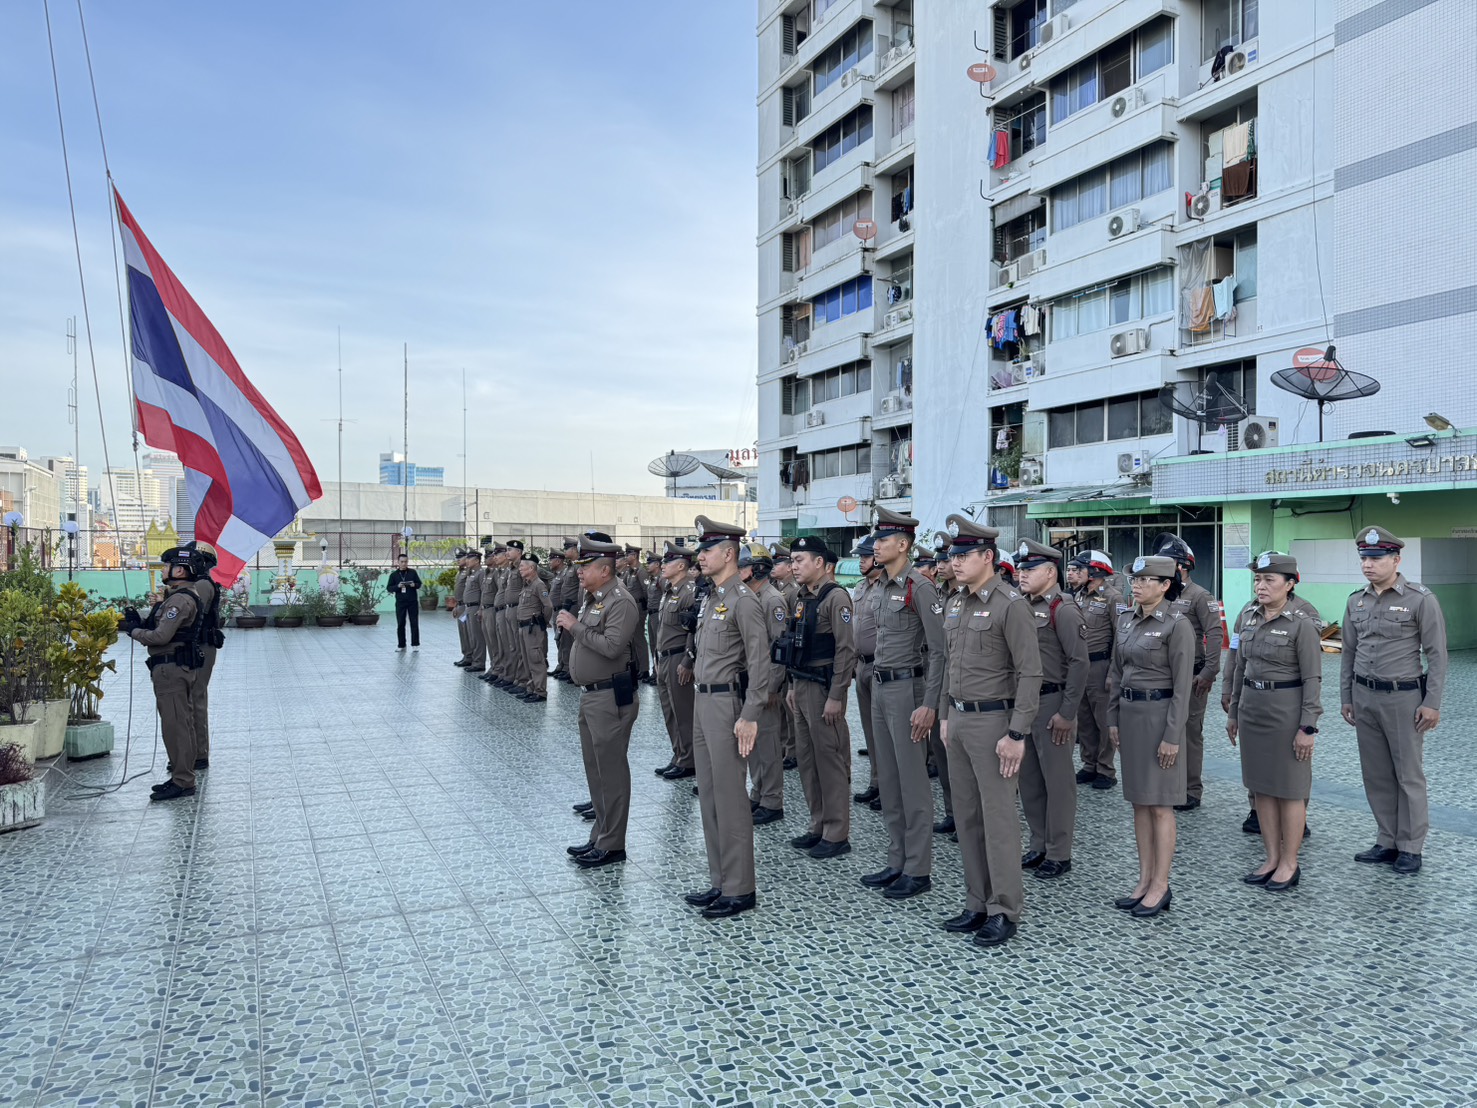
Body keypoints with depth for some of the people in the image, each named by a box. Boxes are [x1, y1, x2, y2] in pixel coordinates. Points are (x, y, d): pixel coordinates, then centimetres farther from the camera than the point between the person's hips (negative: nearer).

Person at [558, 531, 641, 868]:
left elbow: (612, 646, -27)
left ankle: (612, 844, 7)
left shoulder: (620, 602, -16)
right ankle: (600, 835, 27)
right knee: (595, 768, 16)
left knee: (611, 769, -2)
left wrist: (576, 626, -19)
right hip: (589, 695, 10)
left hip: (610, 697, -10)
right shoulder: (589, 597, 13)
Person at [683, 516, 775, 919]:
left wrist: (750, 716, -21)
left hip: (727, 704, -10)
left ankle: (739, 889, 7)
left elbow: (760, 663, -18)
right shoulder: (710, 599, 14)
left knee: (730, 797, -3)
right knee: (709, 794, 13)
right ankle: (719, 881, 24)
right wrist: (700, 699, 16)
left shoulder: (744, 600, -14)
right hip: (703, 703, 10)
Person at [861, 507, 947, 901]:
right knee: (887, 781, 14)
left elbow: (938, 650, -16)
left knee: (913, 783, -1)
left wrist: (929, 705, -20)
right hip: (880, 689, 9)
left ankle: (918, 870, 9)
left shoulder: (920, 588, -13)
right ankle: (897, 863, 24)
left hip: (907, 688, -9)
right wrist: (878, 686, 19)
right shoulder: (886, 587, 14)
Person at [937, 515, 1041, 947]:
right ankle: (977, 904, 24)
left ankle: (1005, 911, 12)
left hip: (992, 721, -8)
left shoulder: (1011, 604, -14)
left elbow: (1030, 673, -16)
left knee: (998, 817, 0)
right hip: (958, 719, 8)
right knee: (967, 816, 13)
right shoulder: (955, 603, 10)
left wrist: (1017, 734, -18)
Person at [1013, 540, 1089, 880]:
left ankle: (1059, 854, 13)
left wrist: (1067, 713, -18)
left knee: (1057, 781, 3)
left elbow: (1079, 663, -17)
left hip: (1052, 704, -8)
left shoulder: (1063, 610, -13)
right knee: (1029, 780, 14)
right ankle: (1039, 846, 27)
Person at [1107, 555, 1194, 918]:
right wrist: (1113, 719, 10)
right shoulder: (1126, 619, 8)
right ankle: (1144, 880, 21)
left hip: (1159, 714, -7)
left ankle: (1161, 886, 11)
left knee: (1159, 804, 1)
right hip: (1129, 712, 7)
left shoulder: (1177, 623, -13)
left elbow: (1182, 685, -14)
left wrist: (1172, 736, -16)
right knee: (1138, 801, 12)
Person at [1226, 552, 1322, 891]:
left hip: (1287, 709, -7)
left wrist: (1308, 727, -15)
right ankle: (1272, 858, 24)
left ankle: (1289, 864, 17)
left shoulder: (1302, 625, -12)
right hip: (1252, 707, 7)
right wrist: (1233, 712, 16)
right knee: (1261, 787, 12)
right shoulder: (1248, 620, 7)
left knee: (1289, 790, 4)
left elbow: (1312, 679, -12)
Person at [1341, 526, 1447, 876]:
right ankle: (1388, 842, 21)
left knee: (1409, 775, 4)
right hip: (1364, 697, 5)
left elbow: (1437, 654, -9)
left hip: (1403, 697, -5)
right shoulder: (1356, 601, 7)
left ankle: (1410, 848, 14)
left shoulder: (1421, 599, -9)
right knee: (1376, 775, 11)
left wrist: (1432, 703, -12)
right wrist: (1345, 697, 12)